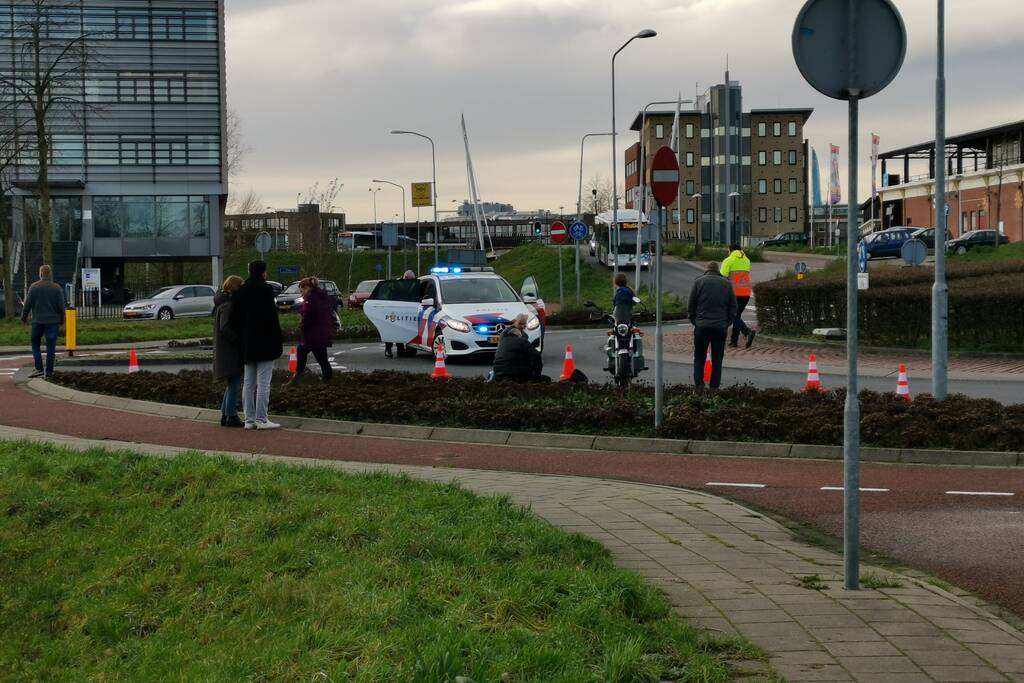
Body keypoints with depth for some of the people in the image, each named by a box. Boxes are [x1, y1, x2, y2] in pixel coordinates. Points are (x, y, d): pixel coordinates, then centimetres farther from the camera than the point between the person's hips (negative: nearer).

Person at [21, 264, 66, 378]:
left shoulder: (34, 287, -4)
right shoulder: (57, 288, -3)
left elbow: (27, 304, -3)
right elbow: (62, 306, -1)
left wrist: (24, 318, 10)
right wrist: (61, 321, 11)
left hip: (37, 321, 0)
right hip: (53, 321, 0)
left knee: (35, 344, 11)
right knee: (50, 346, 4)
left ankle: (39, 368, -1)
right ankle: (49, 370, 3)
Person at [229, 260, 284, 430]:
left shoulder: (239, 292, 8)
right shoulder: (265, 289, -11)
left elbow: (234, 320, 11)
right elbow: (272, 317, -14)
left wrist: (241, 340, 17)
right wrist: (278, 342, -8)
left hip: (247, 345, 7)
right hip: (265, 344, -7)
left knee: (248, 382, 11)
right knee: (263, 382, -4)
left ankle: (249, 419, 12)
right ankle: (261, 419, -5)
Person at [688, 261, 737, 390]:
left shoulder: (699, 282, 4)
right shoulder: (726, 283, 9)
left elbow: (691, 306, 5)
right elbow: (733, 307, 10)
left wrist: (694, 321, 16)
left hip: (702, 327, -1)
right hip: (720, 327, 1)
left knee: (699, 359, 6)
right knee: (717, 360, 8)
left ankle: (699, 385, -7)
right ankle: (714, 387, 5)